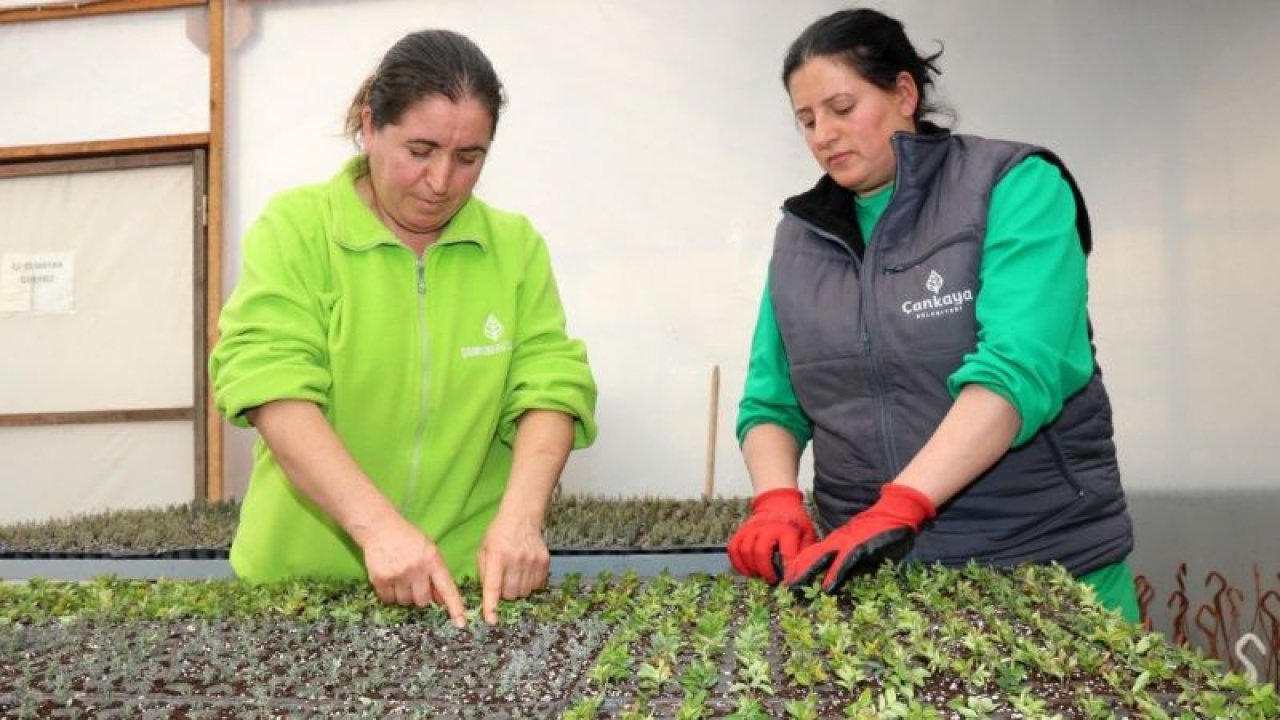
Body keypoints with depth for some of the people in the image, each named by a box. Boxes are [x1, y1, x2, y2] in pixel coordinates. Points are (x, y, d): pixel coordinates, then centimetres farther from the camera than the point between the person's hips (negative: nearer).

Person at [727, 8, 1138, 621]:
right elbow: (770, 401, 6)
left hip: (1042, 560, -3)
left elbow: (1020, 367, -21)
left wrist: (898, 506, -31)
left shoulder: (1015, 186, -8)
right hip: (876, 566, 4)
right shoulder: (799, 236, 6)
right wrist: (776, 500, -14)